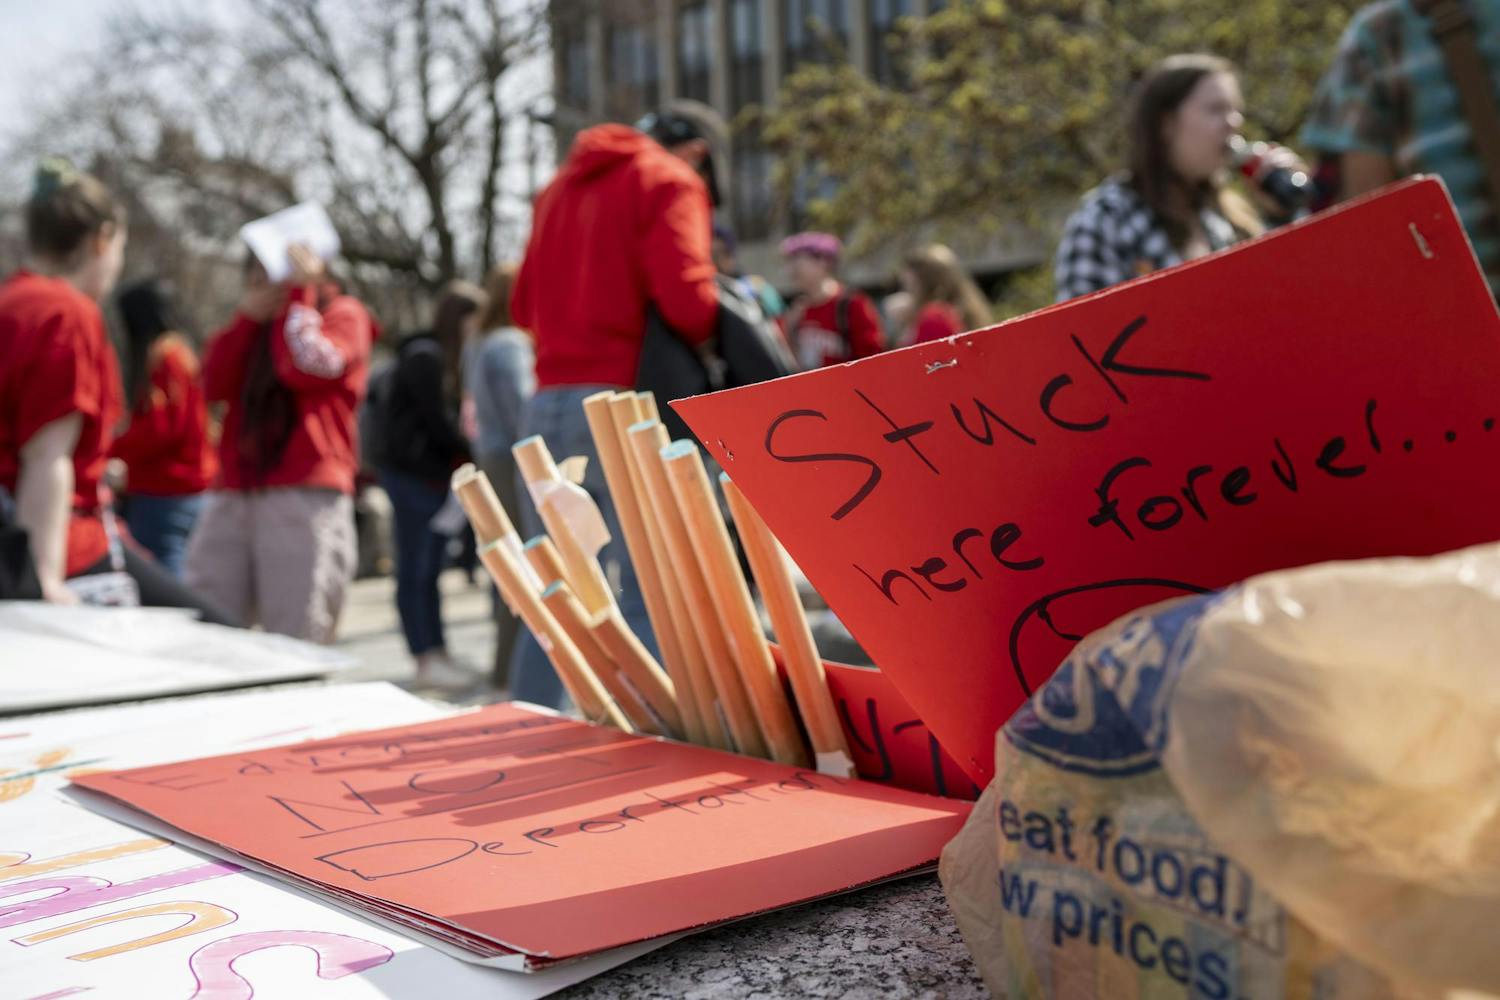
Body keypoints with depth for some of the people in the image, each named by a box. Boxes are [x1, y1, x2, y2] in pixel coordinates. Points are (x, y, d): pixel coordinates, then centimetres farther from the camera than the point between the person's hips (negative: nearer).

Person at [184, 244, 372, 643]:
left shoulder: (343, 314, 7)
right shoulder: (255, 324, 26)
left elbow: (304, 367, -13)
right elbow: (214, 384, 10)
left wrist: (298, 293, -3)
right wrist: (247, 317, 3)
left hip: (306, 499, -6)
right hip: (232, 497, 6)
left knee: (295, 646, -8)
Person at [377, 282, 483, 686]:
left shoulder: (448, 358, 18)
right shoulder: (424, 357, -11)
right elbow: (439, 421, -14)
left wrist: (465, 454, -2)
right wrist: (475, 452, -3)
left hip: (436, 474, 9)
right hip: (415, 475, -9)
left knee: (429, 570, 10)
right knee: (416, 570, -4)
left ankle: (438, 655, 13)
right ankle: (427, 658, -3)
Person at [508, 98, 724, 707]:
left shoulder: (563, 185, 23)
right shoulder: (671, 182, 1)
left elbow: (523, 307, 22)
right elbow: (685, 297, -13)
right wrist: (709, 334, 5)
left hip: (548, 406, 7)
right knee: (652, 601, -6)